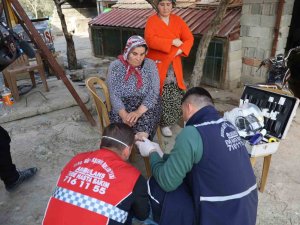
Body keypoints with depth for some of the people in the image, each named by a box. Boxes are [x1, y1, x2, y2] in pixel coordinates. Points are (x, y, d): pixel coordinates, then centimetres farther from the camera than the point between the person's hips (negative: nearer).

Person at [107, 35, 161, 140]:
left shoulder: (150, 65, 0)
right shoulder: (115, 66, -1)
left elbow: (154, 93, -9)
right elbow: (113, 94, -7)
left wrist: (138, 112, -24)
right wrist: (124, 114, -24)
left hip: (146, 106, 0)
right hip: (121, 107, 0)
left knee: (145, 120, -30)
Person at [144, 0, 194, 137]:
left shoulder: (178, 20, 8)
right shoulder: (152, 21, -5)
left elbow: (189, 38, 3)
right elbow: (150, 40, -20)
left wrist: (181, 50, -15)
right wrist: (172, 42, -21)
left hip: (174, 64, 4)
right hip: (157, 64, -4)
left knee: (175, 94, 4)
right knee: (160, 94, -6)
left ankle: (166, 121, 23)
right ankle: (163, 123, 9)